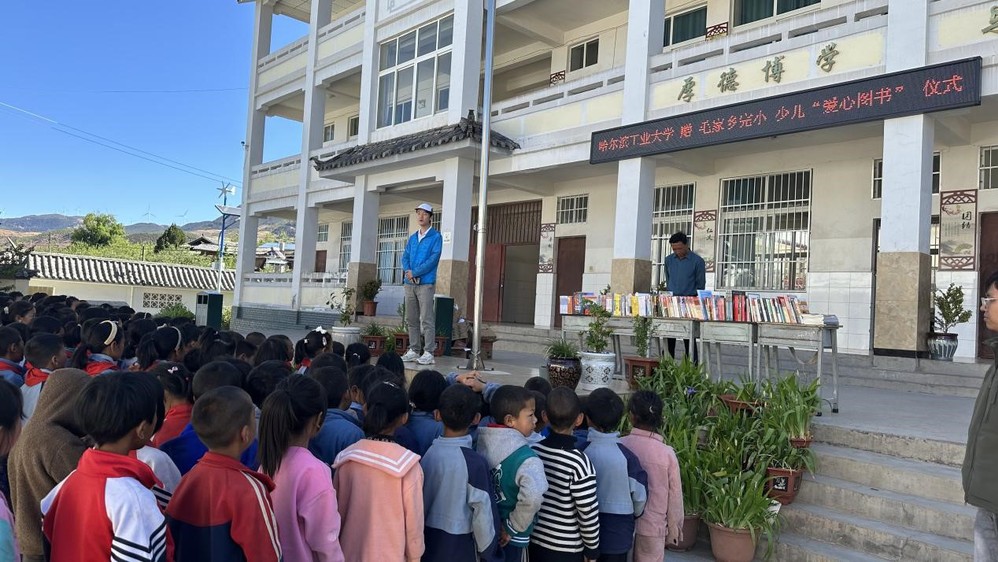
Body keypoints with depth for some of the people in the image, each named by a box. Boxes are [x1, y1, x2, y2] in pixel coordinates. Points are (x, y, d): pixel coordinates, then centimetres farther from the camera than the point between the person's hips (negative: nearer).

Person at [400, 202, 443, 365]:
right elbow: (405, 257, 14)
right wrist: (408, 271, -7)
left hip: (425, 283, -6)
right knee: (411, 319, 8)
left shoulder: (436, 237, -1)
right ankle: (413, 351, 15)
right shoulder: (412, 238, 19)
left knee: (426, 319, -9)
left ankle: (428, 353, -8)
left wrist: (414, 272, -12)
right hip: (410, 283, 6)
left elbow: (433, 259, -11)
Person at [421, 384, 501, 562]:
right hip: (461, 547, -4)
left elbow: (420, 501, 1)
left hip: (430, 542, 5)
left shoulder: (428, 453, -8)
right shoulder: (474, 462, -22)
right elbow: (483, 512, -16)